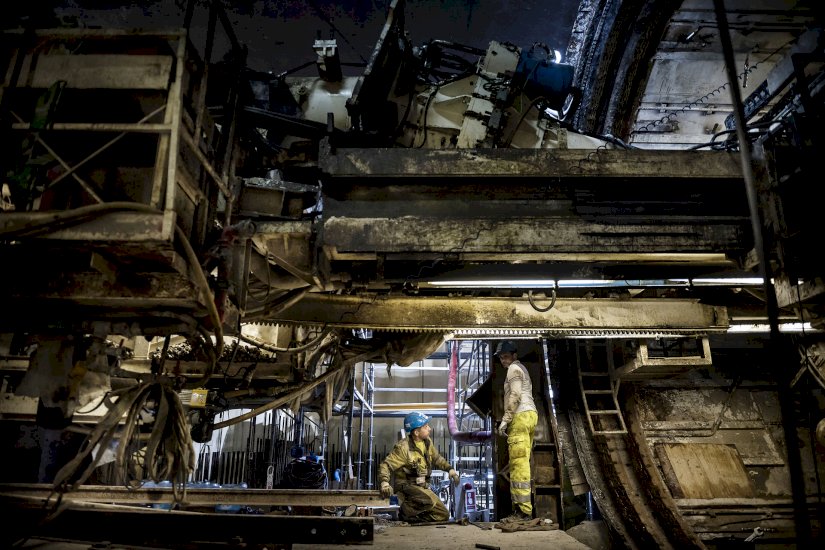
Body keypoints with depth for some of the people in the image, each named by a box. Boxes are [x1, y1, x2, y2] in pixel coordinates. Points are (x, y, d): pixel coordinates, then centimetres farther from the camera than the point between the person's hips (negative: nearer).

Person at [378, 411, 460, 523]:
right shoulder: (403, 447, -19)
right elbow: (386, 465, -21)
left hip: (423, 487, 8)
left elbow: (436, 458, 21)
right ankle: (404, 512, -12)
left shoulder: (427, 442, 4)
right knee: (429, 500, -35)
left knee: (443, 515, 3)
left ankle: (412, 519, 12)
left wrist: (449, 469, 6)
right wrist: (384, 482, -39)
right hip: (407, 486, -8)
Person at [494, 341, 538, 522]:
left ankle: (523, 510, -16)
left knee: (518, 463, -13)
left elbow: (515, 395, -14)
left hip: (521, 416, -10)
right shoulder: (521, 369, 27)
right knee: (521, 463, 9)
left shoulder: (514, 368, -2)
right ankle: (522, 508, 10)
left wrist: (505, 420, -16)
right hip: (530, 414, 10)